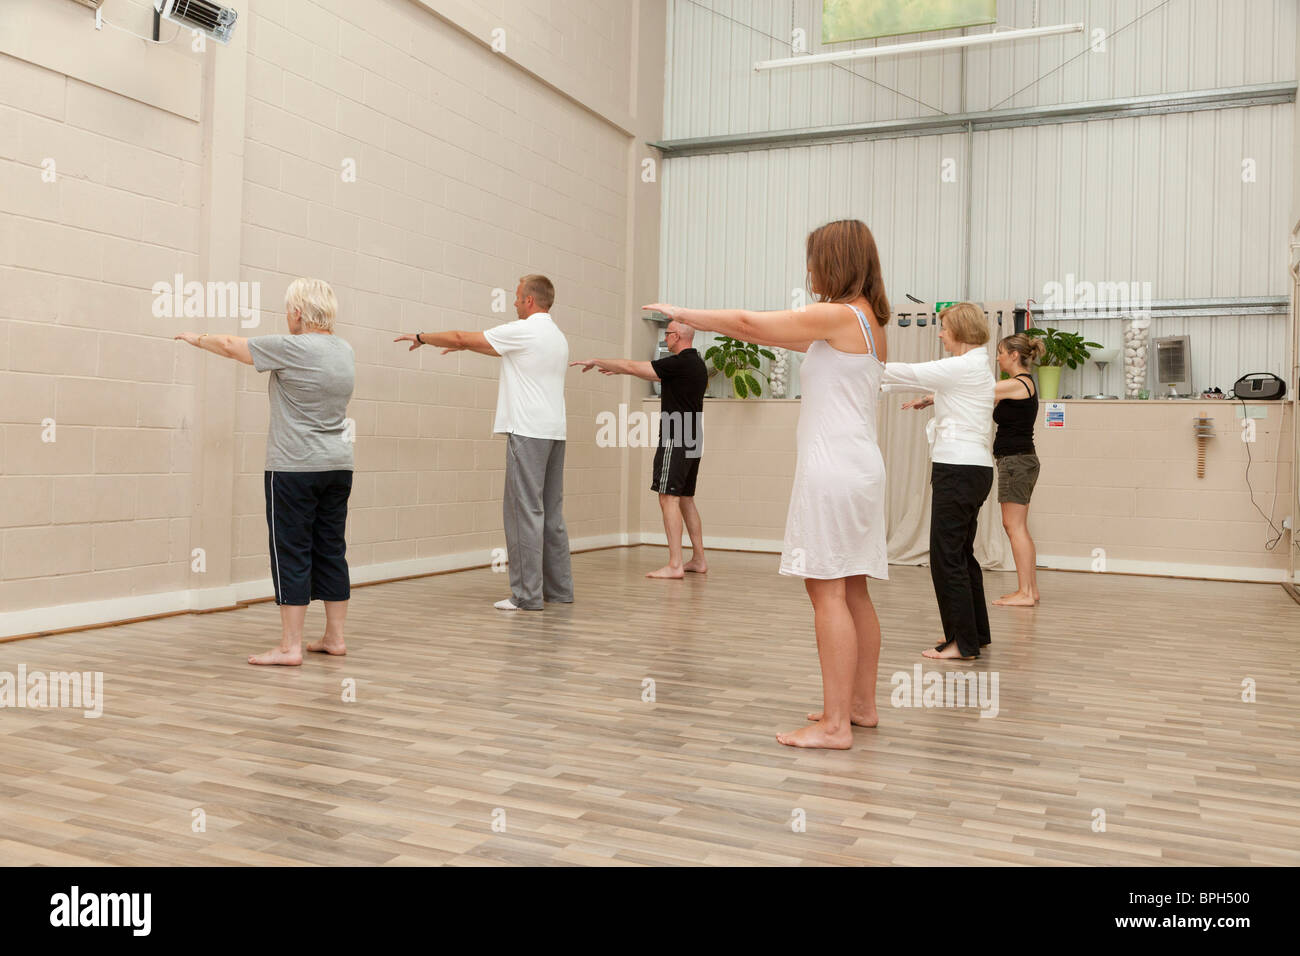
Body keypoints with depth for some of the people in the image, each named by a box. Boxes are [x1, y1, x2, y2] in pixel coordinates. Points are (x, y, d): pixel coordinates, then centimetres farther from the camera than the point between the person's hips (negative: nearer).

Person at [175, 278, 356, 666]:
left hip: (294, 468, -7)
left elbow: (231, 346, 0)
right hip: (338, 466, 7)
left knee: (291, 553, -3)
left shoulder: (290, 348, -12)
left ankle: (290, 646, 0)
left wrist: (198, 338, 20)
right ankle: (335, 637, 17)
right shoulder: (345, 350, 9)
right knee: (331, 550, 11)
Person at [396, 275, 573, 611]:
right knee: (551, 512, 11)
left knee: (525, 511, -7)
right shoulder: (558, 336, 19)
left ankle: (527, 594, -6)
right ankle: (559, 589, 15)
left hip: (527, 432, -9)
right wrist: (465, 345, 35)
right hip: (554, 432, 9)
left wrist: (421, 337, 15)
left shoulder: (523, 331, -8)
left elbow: (462, 338, 0)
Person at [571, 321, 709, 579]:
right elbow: (653, 374, 28)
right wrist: (619, 369, 30)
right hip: (692, 441, 10)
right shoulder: (697, 364, 15)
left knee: (668, 498, -9)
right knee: (685, 499, 14)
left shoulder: (679, 363, -14)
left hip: (675, 440, -9)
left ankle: (674, 564, -13)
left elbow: (632, 367, -11)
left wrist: (597, 361, 1)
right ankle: (698, 559, 17)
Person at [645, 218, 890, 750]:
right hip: (859, 469, 10)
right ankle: (861, 704, 24)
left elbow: (750, 323, -7)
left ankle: (835, 724, -4)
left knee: (826, 590, -7)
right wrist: (702, 323, 27)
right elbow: (775, 336, 25)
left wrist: (685, 313, 7)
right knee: (851, 590, 14)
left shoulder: (839, 315, -11)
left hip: (833, 468, -10)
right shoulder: (864, 320, 17)